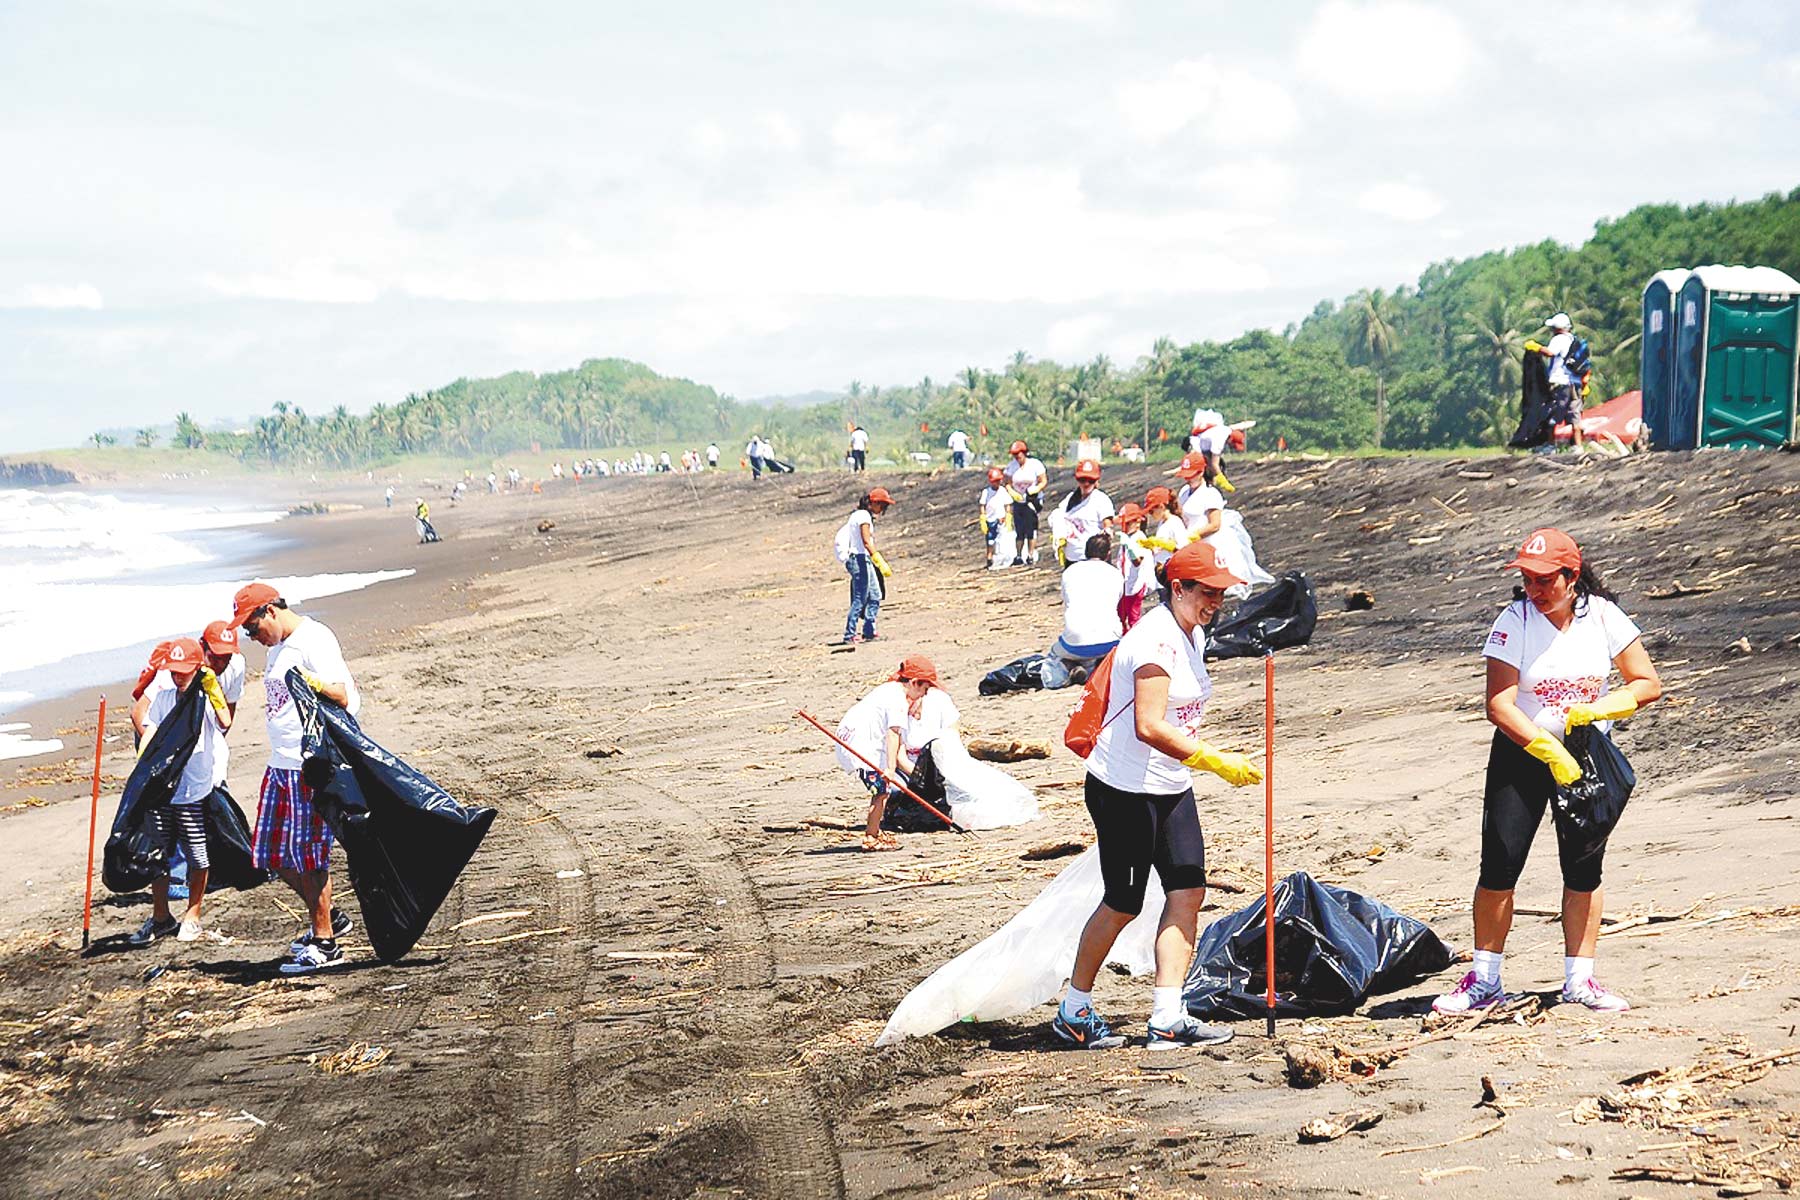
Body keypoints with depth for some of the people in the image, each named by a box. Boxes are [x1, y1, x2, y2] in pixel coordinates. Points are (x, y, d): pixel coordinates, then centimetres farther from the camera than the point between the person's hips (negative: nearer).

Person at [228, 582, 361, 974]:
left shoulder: (315, 640, -13)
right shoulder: (278, 647, 17)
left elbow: (343, 698, -22)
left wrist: (314, 685, -40)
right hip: (281, 765, 10)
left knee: (306, 853, -6)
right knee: (274, 854, 11)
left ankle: (325, 944, 2)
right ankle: (329, 917, 26)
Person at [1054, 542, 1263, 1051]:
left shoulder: (1193, 636, 10)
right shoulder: (1156, 640, -21)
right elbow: (1149, 727, -30)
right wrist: (1214, 761, -31)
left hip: (1172, 789, 9)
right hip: (1124, 791, -9)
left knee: (1188, 892, -2)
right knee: (1123, 905, 0)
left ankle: (1167, 1019, -3)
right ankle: (1074, 1012, 17)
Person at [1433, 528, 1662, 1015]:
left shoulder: (1603, 616, -6)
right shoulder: (1514, 622, -14)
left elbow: (1647, 683, -2)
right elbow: (1499, 705, -21)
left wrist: (1597, 708, -18)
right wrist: (1551, 751, -30)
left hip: (1586, 754, 2)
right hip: (1521, 753, -2)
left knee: (1584, 867, 0)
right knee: (1499, 865, -7)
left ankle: (1579, 979, 10)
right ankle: (1484, 980, 3)